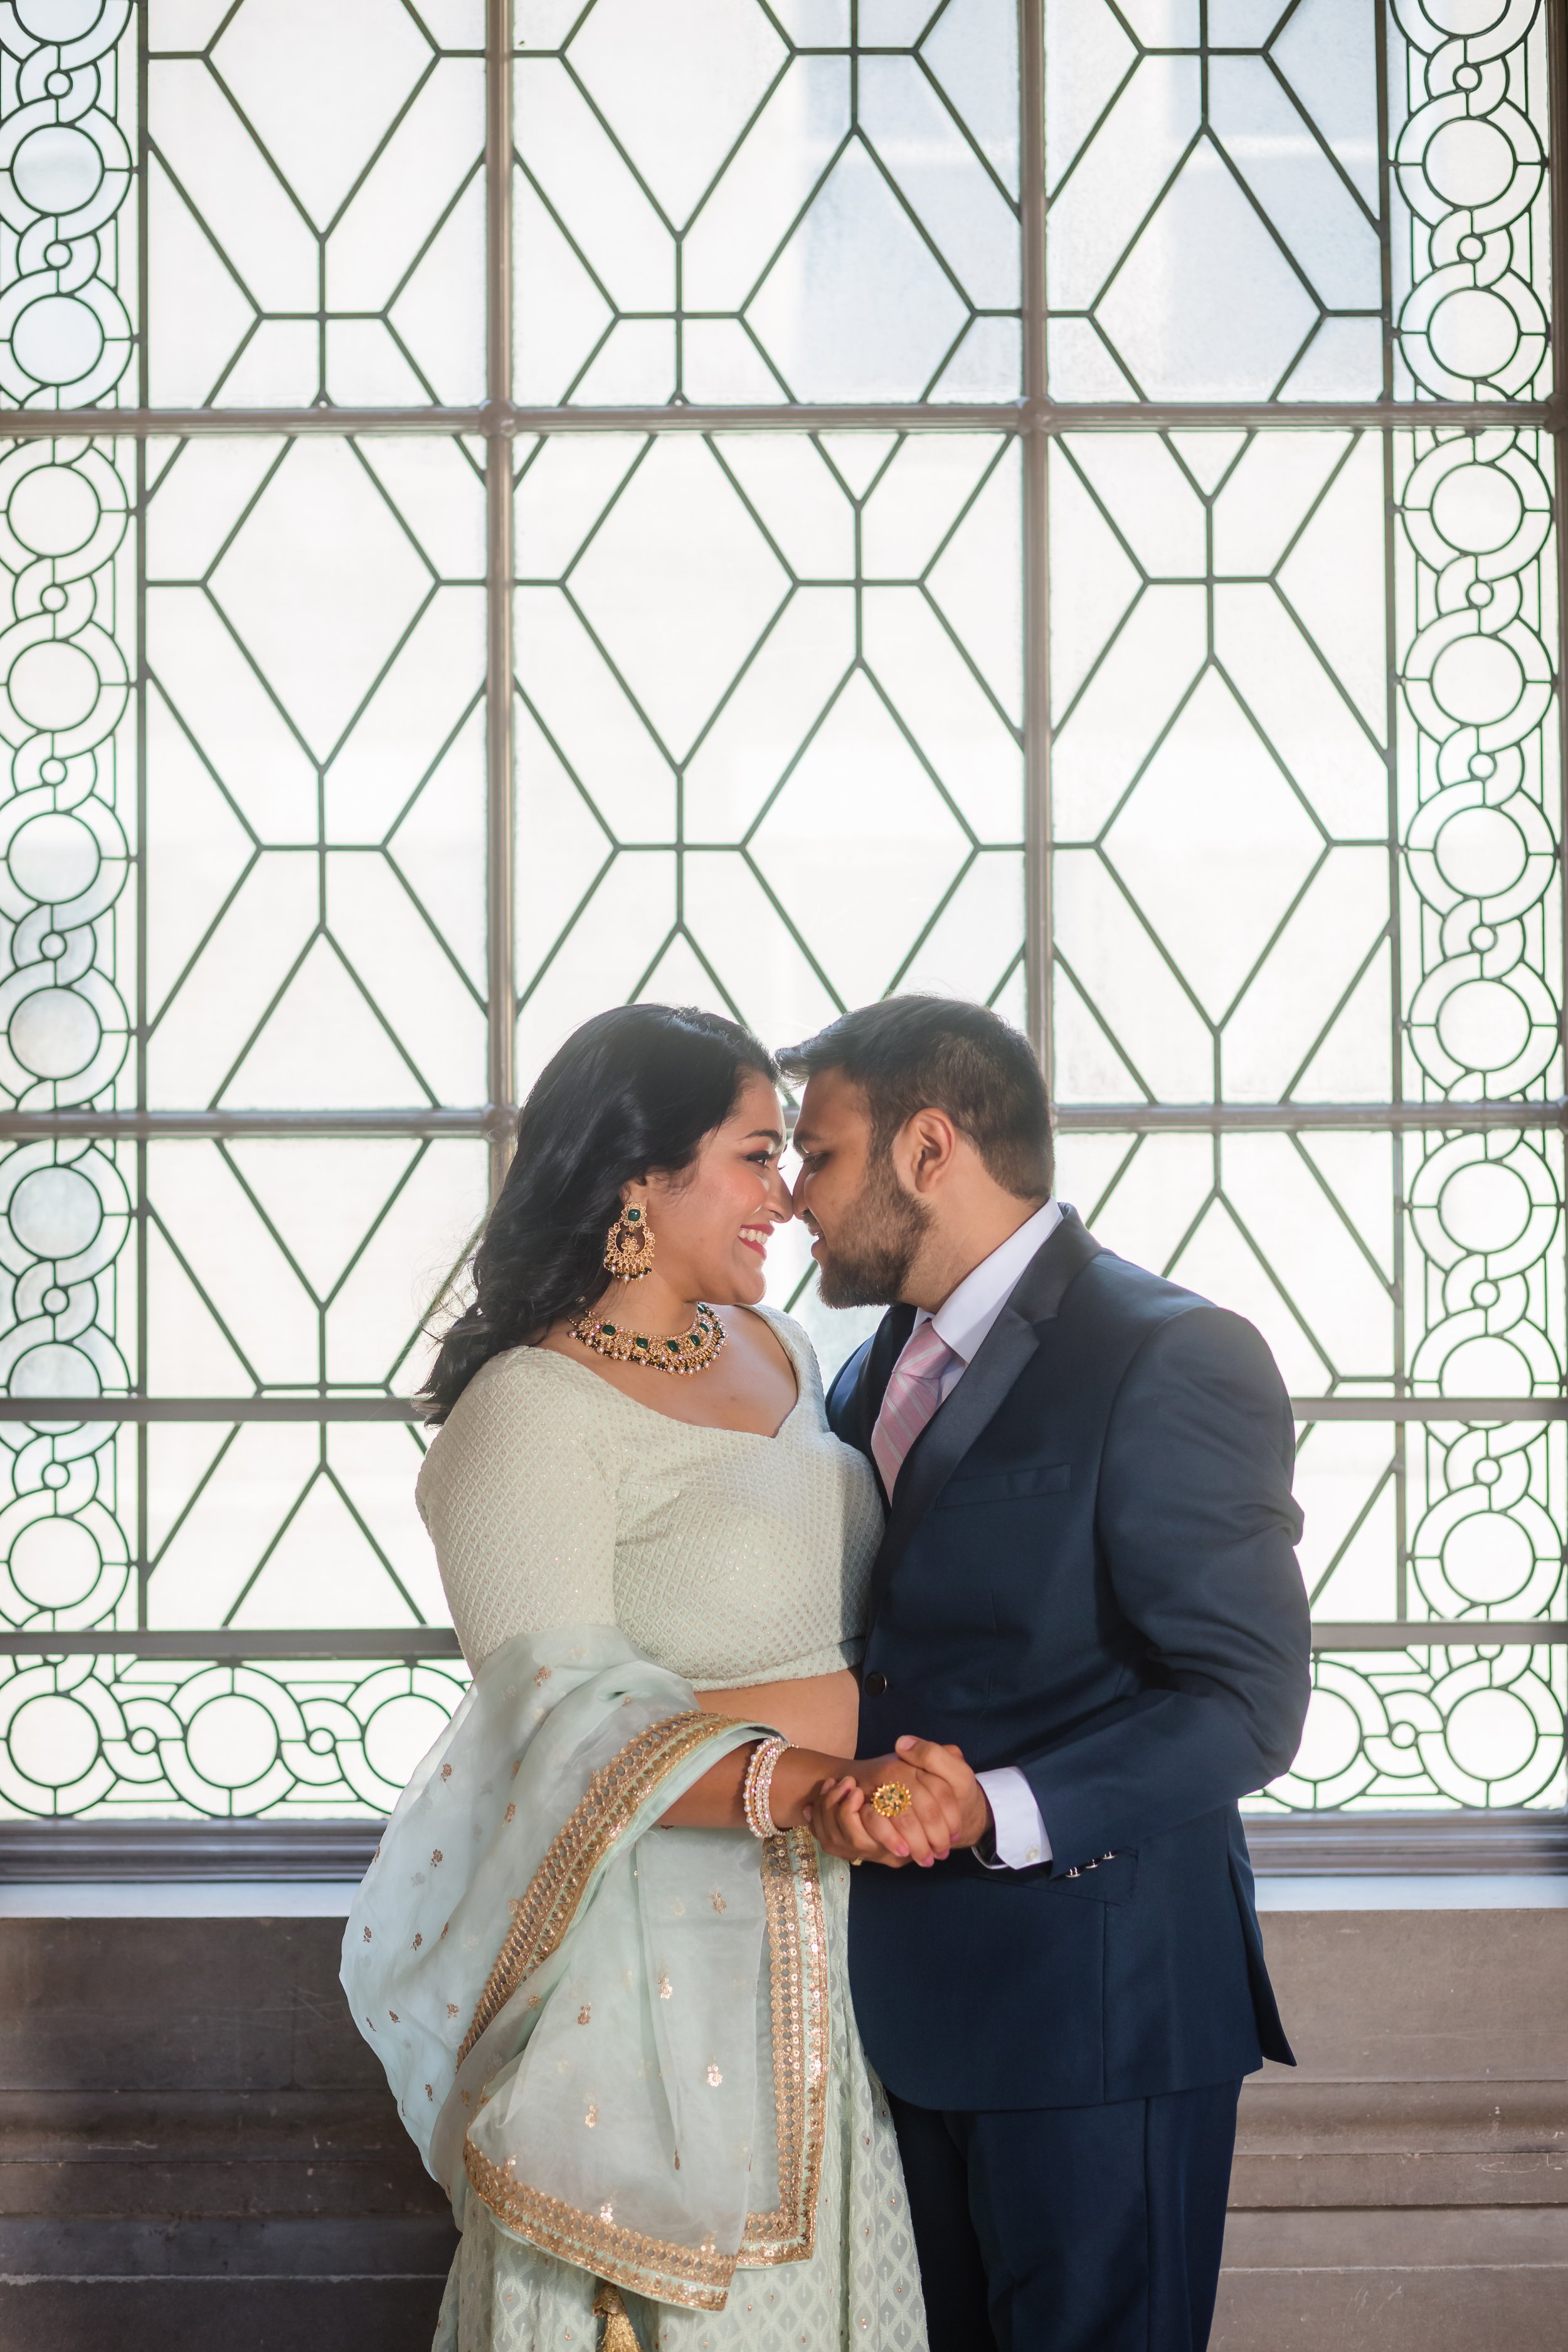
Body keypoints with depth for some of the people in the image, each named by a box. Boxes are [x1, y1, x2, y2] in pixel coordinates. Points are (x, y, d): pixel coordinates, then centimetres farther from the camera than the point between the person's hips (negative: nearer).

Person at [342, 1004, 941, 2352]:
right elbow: (565, 1713, -23)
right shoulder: (531, 1410, -15)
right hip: (649, 1947, -7)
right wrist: (804, 1788, -34)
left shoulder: (775, 1347, 10)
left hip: (821, 1935, 7)